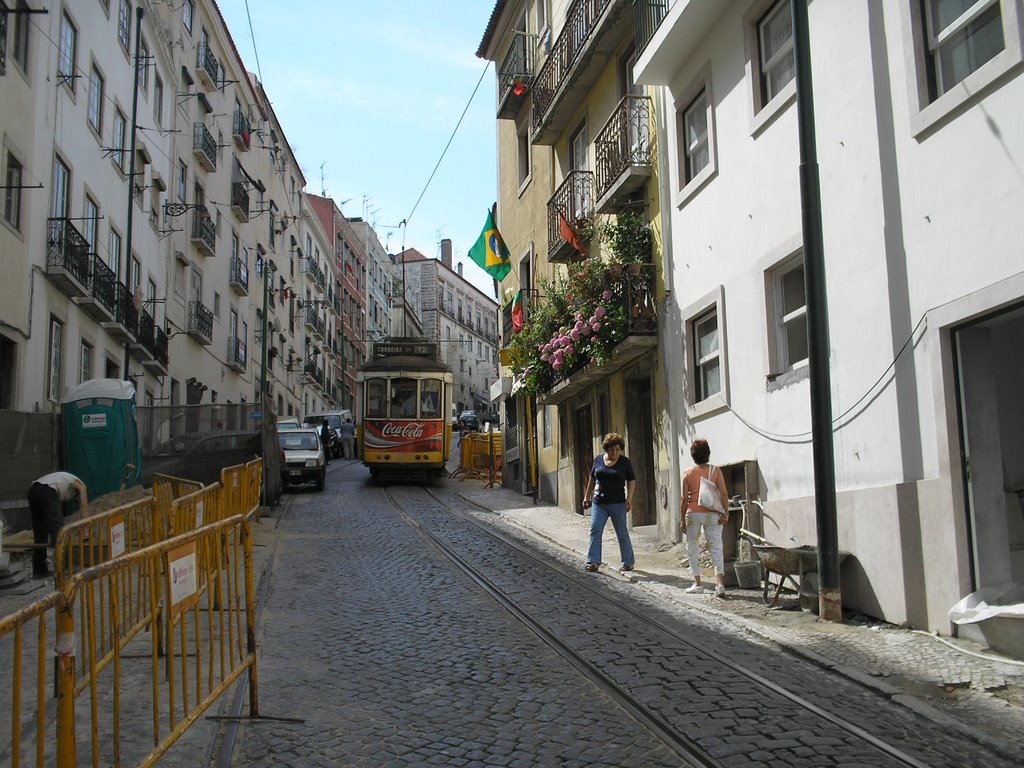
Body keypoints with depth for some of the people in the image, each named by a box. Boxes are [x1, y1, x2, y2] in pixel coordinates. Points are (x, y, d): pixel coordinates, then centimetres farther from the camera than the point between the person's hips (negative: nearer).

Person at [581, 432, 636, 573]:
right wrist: (587, 496, 18)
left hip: (617, 503, -3)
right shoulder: (598, 460, 6)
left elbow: (631, 481, 3)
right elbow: (592, 478, 17)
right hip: (599, 503, 3)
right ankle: (593, 561, -7)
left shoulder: (624, 462, -1)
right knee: (595, 530, -8)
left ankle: (628, 562, 16)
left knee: (622, 533, 4)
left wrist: (629, 497, -8)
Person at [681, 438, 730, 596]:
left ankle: (697, 584, 11)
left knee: (692, 548, 12)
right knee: (716, 548, 2)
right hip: (712, 514, 1)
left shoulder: (688, 473, -1)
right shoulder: (715, 470, 1)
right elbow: (723, 493, -5)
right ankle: (720, 583, -10)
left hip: (693, 513, -1)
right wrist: (726, 513, -2)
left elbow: (684, 498, -2)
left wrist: (682, 519, 3)